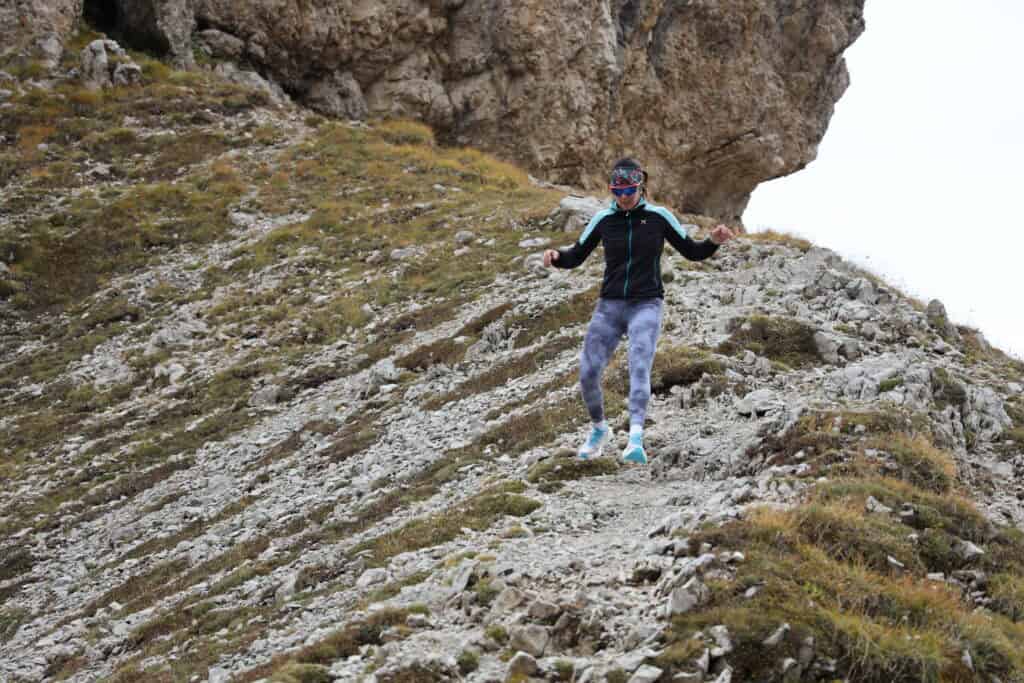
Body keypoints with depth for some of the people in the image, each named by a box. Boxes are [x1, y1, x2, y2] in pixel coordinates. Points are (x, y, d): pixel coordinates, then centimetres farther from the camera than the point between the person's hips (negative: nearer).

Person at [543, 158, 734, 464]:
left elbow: (692, 252, 5)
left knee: (639, 367, -25)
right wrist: (556, 256, -11)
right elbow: (576, 257, 11)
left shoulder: (659, 217, -1)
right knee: (588, 373, -4)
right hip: (610, 306, 3)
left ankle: (636, 440, -39)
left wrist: (714, 241, -16)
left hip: (646, 306, -3)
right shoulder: (604, 220, 3)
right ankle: (599, 429, 24)